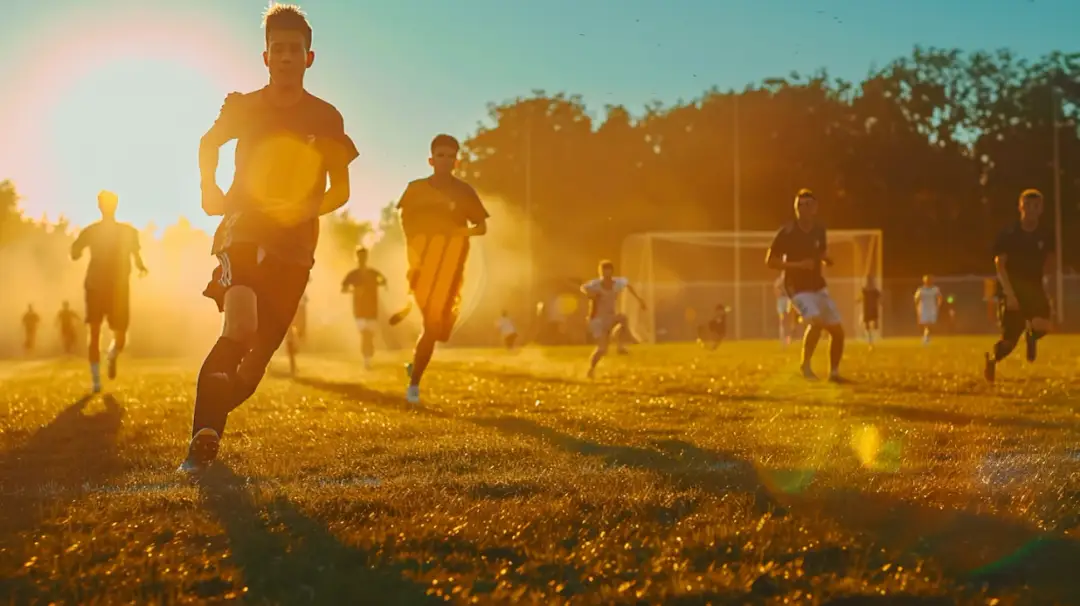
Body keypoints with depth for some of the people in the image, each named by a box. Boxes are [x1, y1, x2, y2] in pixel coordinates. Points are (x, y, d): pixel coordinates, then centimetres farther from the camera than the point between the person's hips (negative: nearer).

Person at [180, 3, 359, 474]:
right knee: (239, 328, -26)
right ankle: (204, 437, -22)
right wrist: (209, 190, 8)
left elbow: (341, 189, 8)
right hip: (244, 229, -2)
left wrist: (311, 207, -9)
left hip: (294, 243, 2)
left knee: (259, 351, 3)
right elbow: (209, 144, 21)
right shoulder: (244, 107, -1)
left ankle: (207, 428, 24)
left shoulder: (326, 119, -1)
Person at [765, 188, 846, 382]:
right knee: (816, 321, -29)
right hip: (797, 287, -6)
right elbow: (770, 261, -13)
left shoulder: (819, 230, 3)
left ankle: (834, 373, 20)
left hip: (818, 286, 6)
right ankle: (805, 365, -10)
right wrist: (798, 265, -23)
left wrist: (826, 259, -4)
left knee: (837, 330, 5)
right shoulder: (787, 232, -15)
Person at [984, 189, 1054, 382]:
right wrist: (1009, 294, -21)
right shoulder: (1008, 235, -8)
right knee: (1010, 340, -6)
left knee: (1042, 327, -25)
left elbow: (1049, 265, 17)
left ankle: (1031, 335, 14)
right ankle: (991, 359, 28)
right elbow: (1000, 265, -12)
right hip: (1012, 291, -2)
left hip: (1034, 288, 2)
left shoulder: (1046, 236, 1)